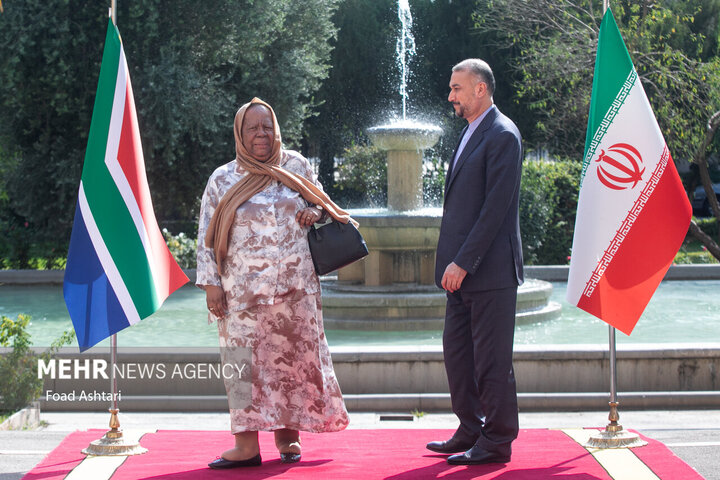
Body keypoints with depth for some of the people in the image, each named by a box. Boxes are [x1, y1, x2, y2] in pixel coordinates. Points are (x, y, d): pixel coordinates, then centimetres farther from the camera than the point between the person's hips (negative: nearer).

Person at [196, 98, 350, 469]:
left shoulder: (295, 166, 8)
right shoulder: (222, 179, 5)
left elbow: (321, 202, 19)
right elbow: (207, 236, 4)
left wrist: (314, 212, -5)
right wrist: (210, 283, -3)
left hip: (295, 286, 1)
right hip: (244, 291, -1)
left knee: (294, 356, 4)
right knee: (245, 360, -5)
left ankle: (288, 435, 17)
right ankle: (247, 444, -3)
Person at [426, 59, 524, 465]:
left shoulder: (502, 135, -12)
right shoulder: (472, 133, 18)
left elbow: (496, 207, -18)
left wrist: (463, 262, -20)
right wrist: (453, 262, 14)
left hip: (489, 268, -10)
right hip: (464, 269, 10)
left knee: (492, 359, -2)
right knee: (457, 351, 13)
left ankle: (497, 442, 7)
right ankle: (471, 431, 24)